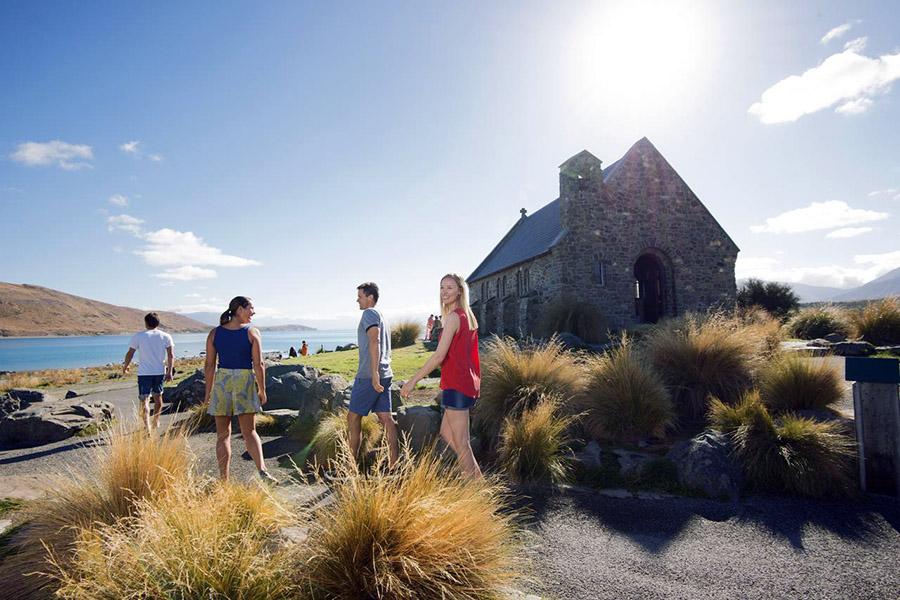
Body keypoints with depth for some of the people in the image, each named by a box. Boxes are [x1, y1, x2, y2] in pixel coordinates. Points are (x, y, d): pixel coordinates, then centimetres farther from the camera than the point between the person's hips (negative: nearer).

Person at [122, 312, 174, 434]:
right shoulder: (166, 336, 2)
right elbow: (171, 355, -2)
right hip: (160, 372, 3)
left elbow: (129, 354, 0)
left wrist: (125, 367, 17)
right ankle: (156, 422, 34)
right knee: (158, 396, 20)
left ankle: (147, 427, -11)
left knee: (144, 400, -1)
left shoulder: (138, 336, -3)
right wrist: (170, 372, 3)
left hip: (144, 373, -3)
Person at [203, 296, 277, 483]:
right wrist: (262, 390, 0)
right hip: (245, 382, -1)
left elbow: (209, 365, 1)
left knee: (223, 435, 10)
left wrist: (208, 392, 8)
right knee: (249, 432, 6)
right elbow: (258, 365, -8)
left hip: (221, 382, 2)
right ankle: (262, 471, -10)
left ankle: (224, 479, 11)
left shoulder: (214, 333, 2)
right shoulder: (252, 332, -6)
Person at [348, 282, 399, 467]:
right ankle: (393, 462, 6)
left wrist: (374, 372, -27)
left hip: (369, 376, -8)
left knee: (353, 416, 4)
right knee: (385, 417, 6)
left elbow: (374, 342, -21)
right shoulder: (382, 318, 20)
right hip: (385, 375, 9)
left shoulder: (370, 313, -8)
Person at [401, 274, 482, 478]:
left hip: (456, 385, -10)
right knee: (446, 434, 20)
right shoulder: (468, 316, 13)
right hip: (468, 382, 10)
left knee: (461, 442, 0)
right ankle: (477, 476, 25)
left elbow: (439, 356, -21)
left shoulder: (453, 317, -15)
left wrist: (413, 380, -17)